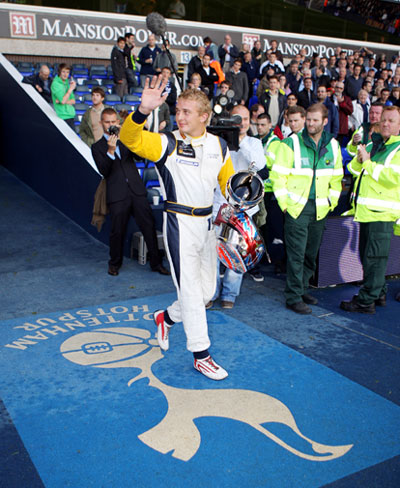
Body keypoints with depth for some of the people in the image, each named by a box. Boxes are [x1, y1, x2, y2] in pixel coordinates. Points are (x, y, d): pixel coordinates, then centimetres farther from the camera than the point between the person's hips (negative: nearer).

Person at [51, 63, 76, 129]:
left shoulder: (67, 83, 13)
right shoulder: (55, 84, -9)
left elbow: (73, 101, 10)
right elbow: (63, 101, -20)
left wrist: (65, 101, -11)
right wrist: (71, 88, -15)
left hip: (71, 115, 7)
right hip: (62, 116, -7)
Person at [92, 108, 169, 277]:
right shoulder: (98, 147, 7)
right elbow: (104, 171, -6)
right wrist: (111, 151, -19)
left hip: (137, 191, 2)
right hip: (117, 195, -2)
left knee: (149, 226, -1)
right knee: (117, 231, 3)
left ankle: (156, 263, 9)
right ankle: (115, 263, 25)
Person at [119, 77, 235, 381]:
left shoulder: (219, 146, 5)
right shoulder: (167, 144, -9)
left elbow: (229, 182, 16)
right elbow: (130, 139, -26)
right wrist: (143, 111, -43)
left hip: (208, 222, 6)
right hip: (179, 222, -5)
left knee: (207, 290, 14)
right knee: (190, 289, -3)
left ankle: (167, 318, 39)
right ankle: (201, 355, 11)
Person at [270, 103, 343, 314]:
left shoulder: (333, 146, 9)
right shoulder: (291, 144, -6)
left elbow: (336, 178, 18)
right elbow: (277, 176, -7)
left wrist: (332, 202, 11)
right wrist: (284, 204, -10)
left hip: (320, 210, 5)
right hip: (297, 208, -5)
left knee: (311, 254, 12)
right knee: (296, 254, -5)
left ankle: (302, 289, 27)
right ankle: (294, 297, 2)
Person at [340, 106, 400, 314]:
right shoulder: (373, 145, 16)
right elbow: (353, 170, 17)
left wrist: (368, 162, -16)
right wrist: (359, 159, -5)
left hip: (382, 213, -8)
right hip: (365, 211, 8)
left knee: (374, 258, -5)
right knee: (367, 255, 16)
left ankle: (366, 301, 2)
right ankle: (379, 294, 30)